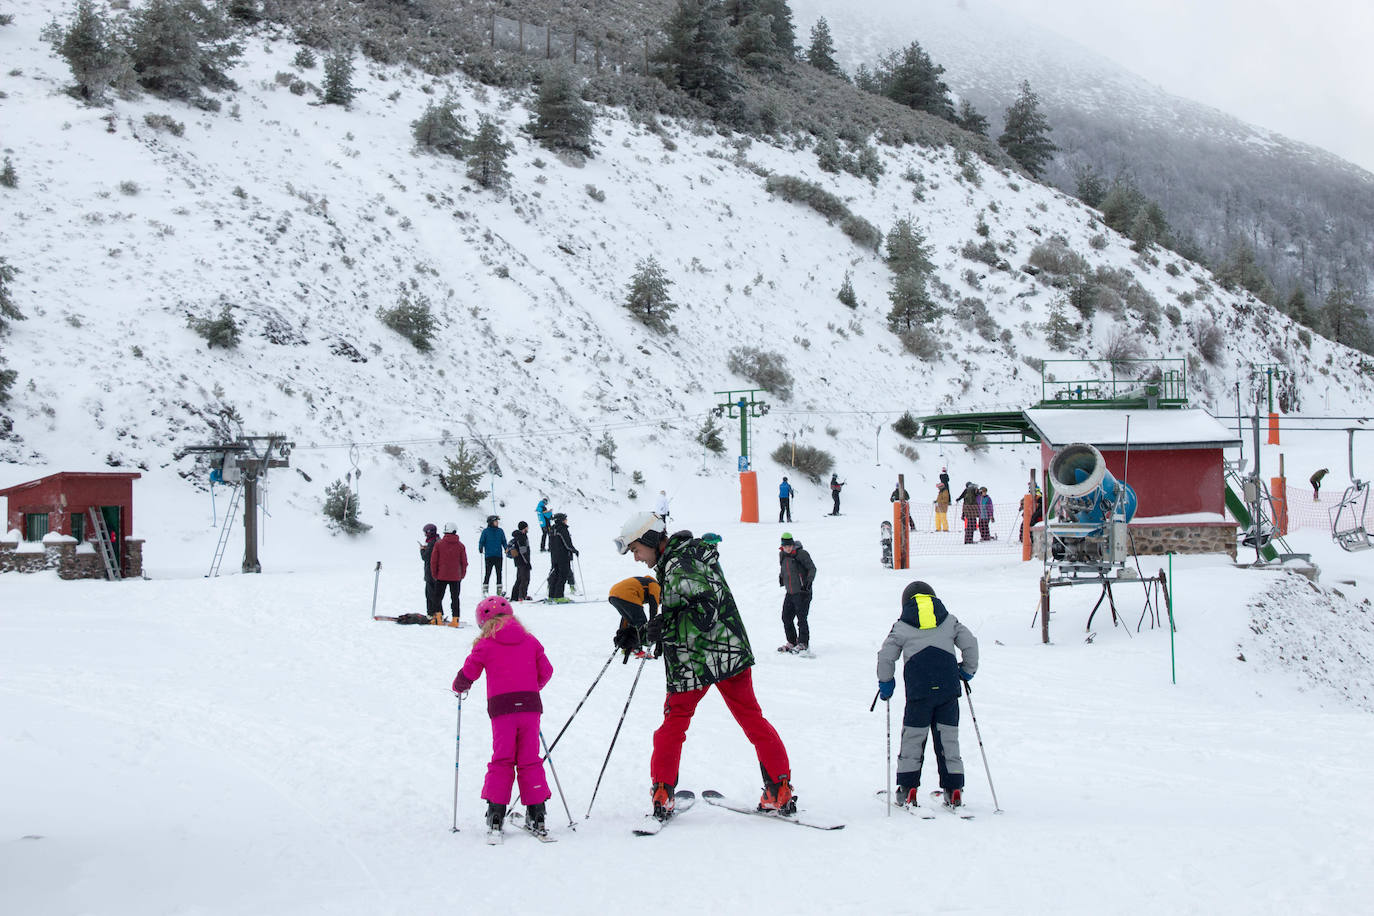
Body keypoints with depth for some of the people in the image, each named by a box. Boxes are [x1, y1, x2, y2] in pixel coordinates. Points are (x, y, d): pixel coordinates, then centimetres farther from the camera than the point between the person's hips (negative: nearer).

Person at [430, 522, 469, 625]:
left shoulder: (439, 544, -4)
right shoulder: (460, 546, -2)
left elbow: (433, 561, -1)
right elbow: (464, 562, 2)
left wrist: (434, 574, 9)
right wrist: (462, 575, 13)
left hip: (441, 577, -1)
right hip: (456, 577, 1)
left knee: (438, 597, 10)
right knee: (455, 598, 7)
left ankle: (439, 618, 0)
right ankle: (455, 619, 2)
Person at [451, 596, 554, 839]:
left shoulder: (485, 644, 3)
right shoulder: (530, 640, 13)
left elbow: (468, 674, 5)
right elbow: (546, 671, 16)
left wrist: (459, 688, 27)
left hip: (502, 707, -2)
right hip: (530, 705, 2)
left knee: (502, 761, 5)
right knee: (529, 761, 8)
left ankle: (495, 814, -1)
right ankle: (536, 814, 5)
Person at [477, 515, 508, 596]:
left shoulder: (500, 531, 10)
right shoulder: (485, 531, 2)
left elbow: (504, 541, 15)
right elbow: (481, 541, 2)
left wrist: (506, 549, -1)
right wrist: (480, 549, -16)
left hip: (499, 556, 3)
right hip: (489, 556, -3)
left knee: (499, 573, 3)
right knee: (487, 573, -6)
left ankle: (499, 590, 9)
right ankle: (485, 590, -1)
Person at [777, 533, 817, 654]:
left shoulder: (801, 553, -12)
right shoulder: (782, 554, 8)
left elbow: (812, 568, -9)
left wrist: (808, 582, -19)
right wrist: (781, 576, 14)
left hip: (802, 592, -7)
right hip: (790, 593, 7)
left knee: (801, 618, -7)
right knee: (786, 617, 9)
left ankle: (803, 643, 3)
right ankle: (792, 642, 21)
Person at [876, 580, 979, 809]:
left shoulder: (902, 626, 9)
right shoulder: (949, 621, 14)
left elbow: (886, 656, 3)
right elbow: (970, 644, 9)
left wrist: (885, 683, 16)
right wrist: (967, 671, 22)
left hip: (919, 690, -2)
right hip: (948, 689, 2)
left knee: (912, 738, 6)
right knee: (948, 738, 8)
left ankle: (908, 789, 2)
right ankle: (953, 790, 6)